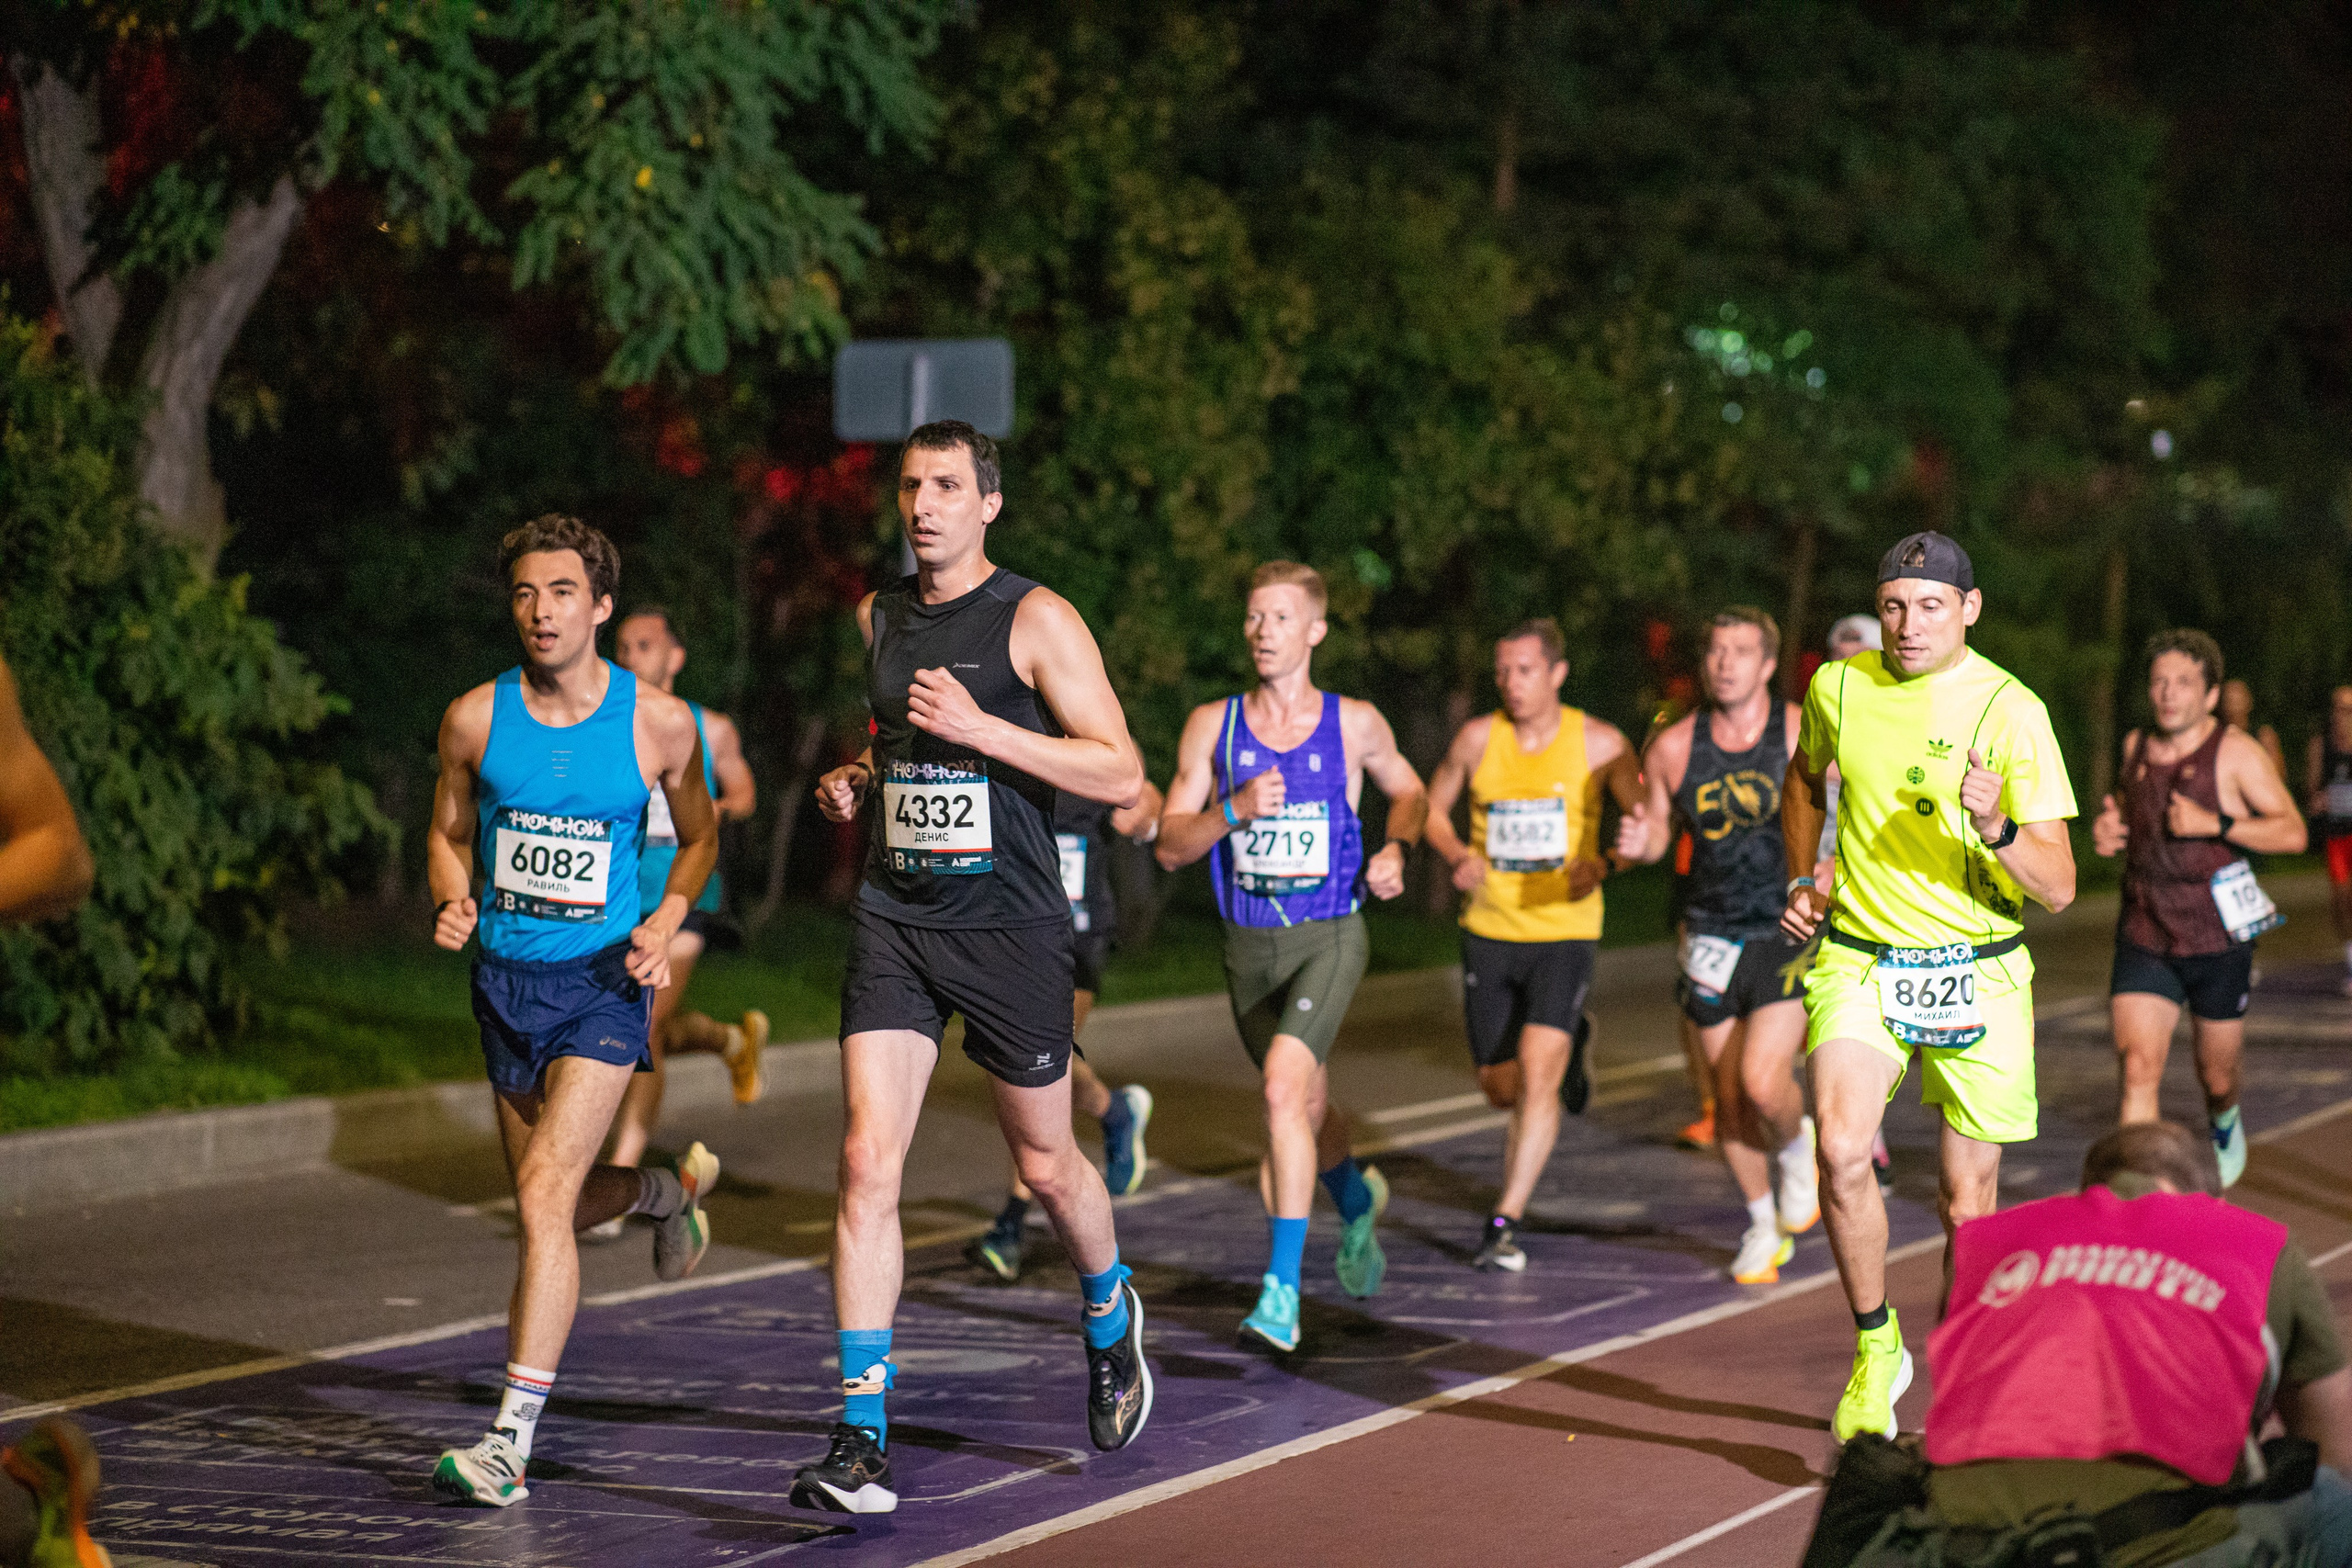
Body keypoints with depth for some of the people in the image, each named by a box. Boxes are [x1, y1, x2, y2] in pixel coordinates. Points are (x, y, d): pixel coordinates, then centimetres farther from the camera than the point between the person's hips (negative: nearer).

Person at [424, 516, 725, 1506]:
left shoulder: (659, 722, -7)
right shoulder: (475, 719, -3)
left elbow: (700, 836, 9)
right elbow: (449, 833, 11)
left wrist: (664, 926, -9)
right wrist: (452, 904, -10)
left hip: (604, 982, -4)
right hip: (505, 979, 4)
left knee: (545, 1195, -18)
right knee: (555, 1206, 17)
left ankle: (511, 1443, -16)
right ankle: (668, 1189, 53)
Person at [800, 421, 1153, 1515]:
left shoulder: (1037, 621, -7)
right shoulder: (879, 616, 10)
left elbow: (1122, 775, -13)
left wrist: (980, 730, -21)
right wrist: (857, 778, 7)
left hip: (1010, 927, -3)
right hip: (895, 922, 4)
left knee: (1044, 1165, 12)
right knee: (868, 1163, -11)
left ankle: (1111, 1320, 44)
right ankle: (862, 1440, -12)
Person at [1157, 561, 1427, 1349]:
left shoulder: (1355, 724, -3)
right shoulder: (1212, 726, -1)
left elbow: (1408, 791, 17)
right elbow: (1170, 846, -3)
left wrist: (1395, 850, -3)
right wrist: (1235, 811, -21)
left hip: (1329, 937, -3)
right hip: (1249, 944, 3)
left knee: (1284, 1085, -26)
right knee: (1309, 1108, 20)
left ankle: (1282, 1291, -25)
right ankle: (1357, 1198, 56)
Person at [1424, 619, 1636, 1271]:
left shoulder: (1600, 743, -5)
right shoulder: (1478, 738, -1)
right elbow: (1433, 808, 12)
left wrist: (1604, 862, -21)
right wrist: (1457, 856, -10)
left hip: (1565, 931, -3)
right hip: (1489, 930, 3)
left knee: (1538, 1071, -19)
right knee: (1501, 1088, 11)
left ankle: (1506, 1223, -15)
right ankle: (1566, 1053, 47)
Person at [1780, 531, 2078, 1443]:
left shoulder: (2011, 711, -11)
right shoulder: (1838, 688, -1)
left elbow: (2059, 889, -12)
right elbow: (1804, 780, 24)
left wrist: (1997, 829, -30)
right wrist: (1802, 880, 12)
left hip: (1977, 973, -1)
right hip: (1858, 961, 1)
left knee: (1967, 1204, 5)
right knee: (1841, 1151, -23)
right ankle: (1876, 1349, -2)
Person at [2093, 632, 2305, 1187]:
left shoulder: (2235, 751, -9)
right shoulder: (2136, 747, 7)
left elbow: (2293, 833, -13)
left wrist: (2214, 824, -25)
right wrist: (2108, 829, 4)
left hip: (2218, 942, -2)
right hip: (2144, 942, 2)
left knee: (2217, 1078, 14)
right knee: (2138, 1067, -18)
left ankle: (2225, 1122, 52)